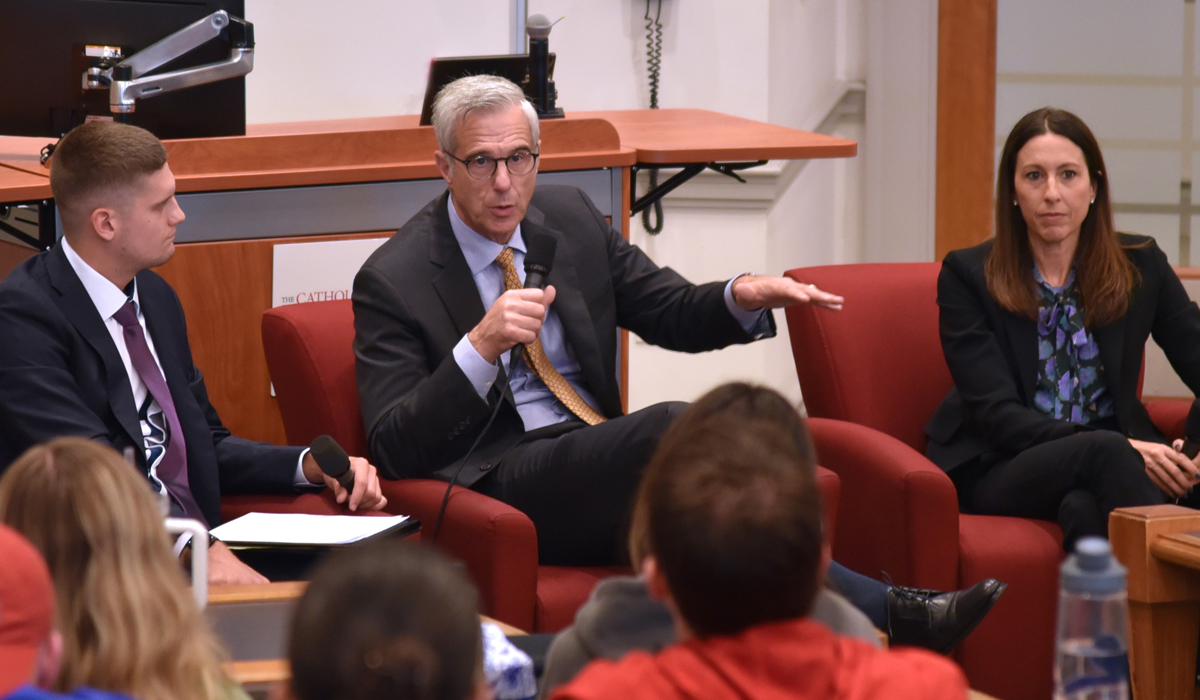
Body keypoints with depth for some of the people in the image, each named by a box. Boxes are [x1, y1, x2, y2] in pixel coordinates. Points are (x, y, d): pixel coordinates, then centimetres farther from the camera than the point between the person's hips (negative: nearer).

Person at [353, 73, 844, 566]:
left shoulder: (570, 217, 14)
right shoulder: (392, 281, -4)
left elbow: (672, 313, 21)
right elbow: (393, 451, -11)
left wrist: (744, 296, -3)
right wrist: (481, 346, -25)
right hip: (498, 481, -6)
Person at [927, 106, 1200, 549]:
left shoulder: (1141, 267, 8)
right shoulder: (968, 276, -1)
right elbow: (996, 414, -9)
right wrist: (1123, 450, -24)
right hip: (997, 470, -2)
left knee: (1086, 507, -38)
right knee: (1107, 454, -35)